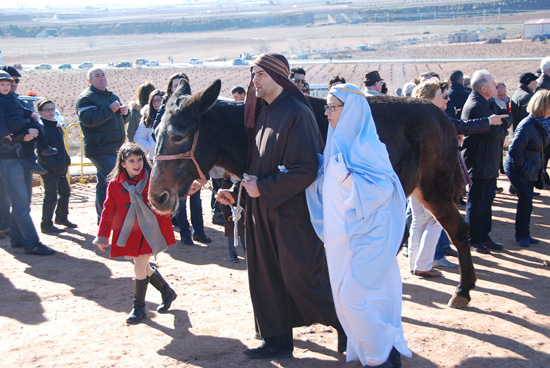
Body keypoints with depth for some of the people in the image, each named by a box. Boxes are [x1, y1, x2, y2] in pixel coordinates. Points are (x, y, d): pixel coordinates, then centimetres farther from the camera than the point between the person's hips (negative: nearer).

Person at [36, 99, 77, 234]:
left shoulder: (57, 126, 13)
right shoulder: (41, 128, -14)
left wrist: (66, 161, 9)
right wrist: (56, 166, -22)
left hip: (60, 168, 9)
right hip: (49, 168, -9)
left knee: (65, 192, 16)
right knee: (51, 196, -4)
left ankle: (62, 218, 34)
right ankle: (46, 224, 7)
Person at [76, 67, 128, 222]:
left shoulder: (112, 96, 19)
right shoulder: (86, 98, -8)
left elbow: (119, 118, 29)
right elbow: (88, 119, -22)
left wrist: (124, 112, 6)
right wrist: (110, 109, -23)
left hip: (114, 148, 9)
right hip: (100, 149, -9)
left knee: (104, 182, 14)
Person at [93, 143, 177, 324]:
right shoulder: (115, 184, 1)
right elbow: (108, 211, 5)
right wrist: (102, 236, 5)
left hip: (149, 231, -3)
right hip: (128, 234, 3)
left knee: (140, 266, -7)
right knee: (143, 267, 12)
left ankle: (139, 307, 10)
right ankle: (167, 292, 36)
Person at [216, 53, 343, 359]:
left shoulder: (297, 113, -17)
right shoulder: (261, 112, 10)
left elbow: (305, 170, -22)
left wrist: (263, 188, -19)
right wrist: (235, 190, 7)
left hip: (293, 213, -8)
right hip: (263, 212, 8)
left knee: (299, 278, -1)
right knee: (266, 277, 12)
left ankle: (346, 324, 21)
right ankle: (278, 341, 25)